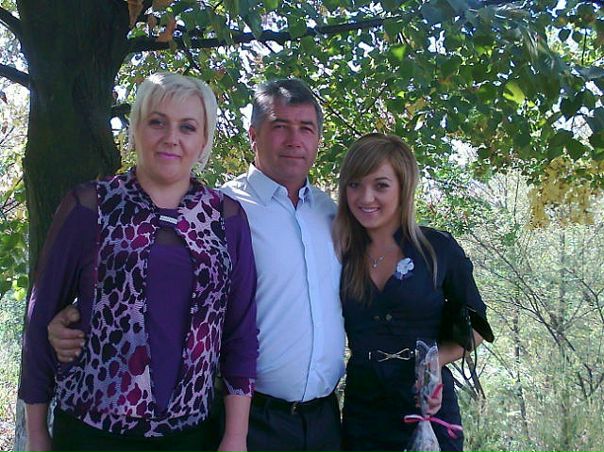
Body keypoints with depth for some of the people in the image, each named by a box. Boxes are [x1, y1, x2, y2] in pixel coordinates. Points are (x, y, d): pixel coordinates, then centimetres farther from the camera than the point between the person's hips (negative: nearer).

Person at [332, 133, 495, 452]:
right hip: (360, 411, 2)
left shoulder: (439, 249, -6)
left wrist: (433, 360, -12)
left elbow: (474, 327, 3)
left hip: (428, 406, -2)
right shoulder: (340, 254, -1)